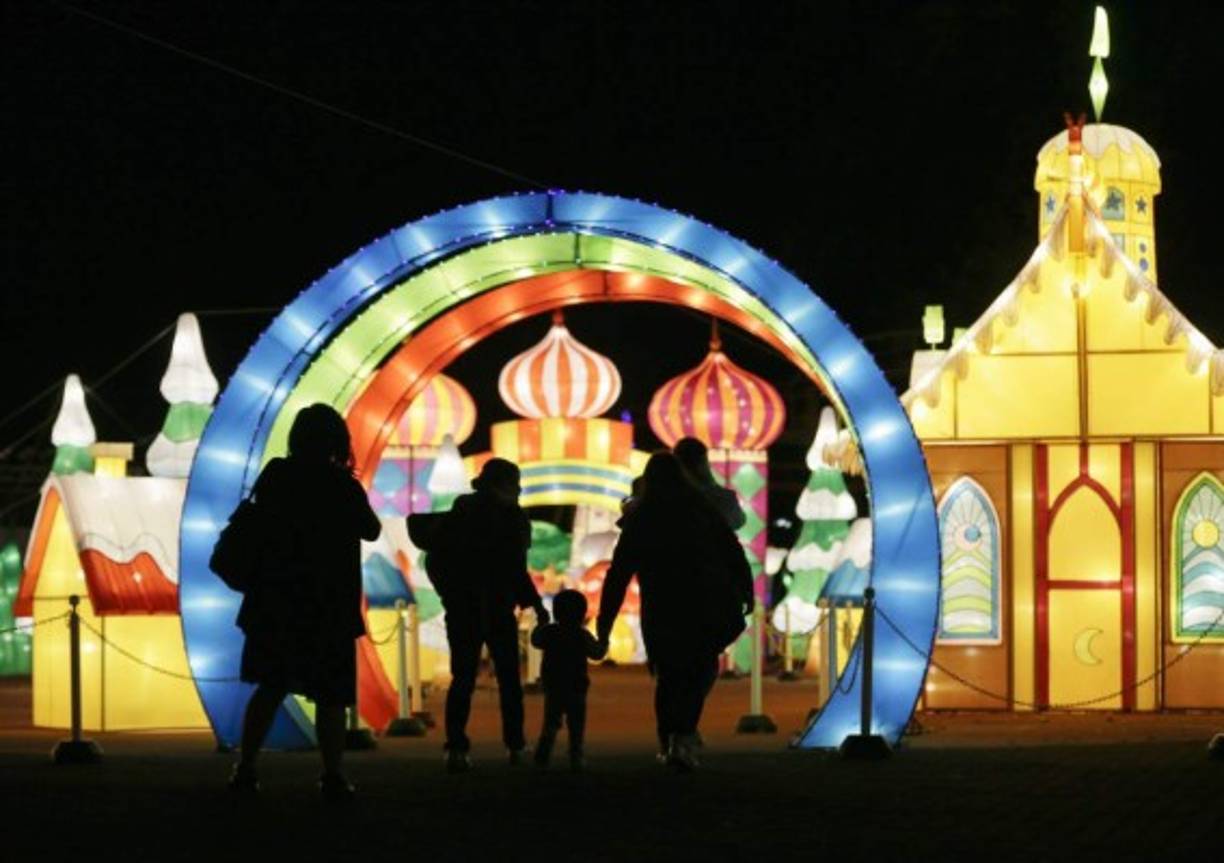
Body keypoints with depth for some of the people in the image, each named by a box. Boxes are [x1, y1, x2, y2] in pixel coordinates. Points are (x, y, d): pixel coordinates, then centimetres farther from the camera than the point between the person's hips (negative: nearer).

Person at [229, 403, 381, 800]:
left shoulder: (275, 475, -1)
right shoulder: (341, 485, -10)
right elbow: (371, 530, 1)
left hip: (275, 599, 3)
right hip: (328, 604, -3)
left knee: (270, 686, 13)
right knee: (330, 693, 3)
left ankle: (246, 768, 8)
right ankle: (332, 776, -3)